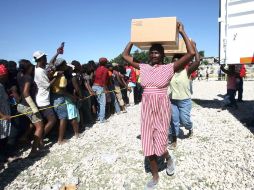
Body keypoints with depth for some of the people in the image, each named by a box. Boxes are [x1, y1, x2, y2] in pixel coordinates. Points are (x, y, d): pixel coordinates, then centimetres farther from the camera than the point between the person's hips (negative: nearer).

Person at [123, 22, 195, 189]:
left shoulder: (169, 68, -6)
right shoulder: (143, 67, 5)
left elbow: (191, 53, -15)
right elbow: (125, 55, 14)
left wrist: (182, 32, -9)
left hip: (162, 108, -4)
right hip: (146, 108, 4)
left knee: (159, 144, -2)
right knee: (148, 143, 9)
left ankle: (169, 159, 37)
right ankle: (155, 176, 30)